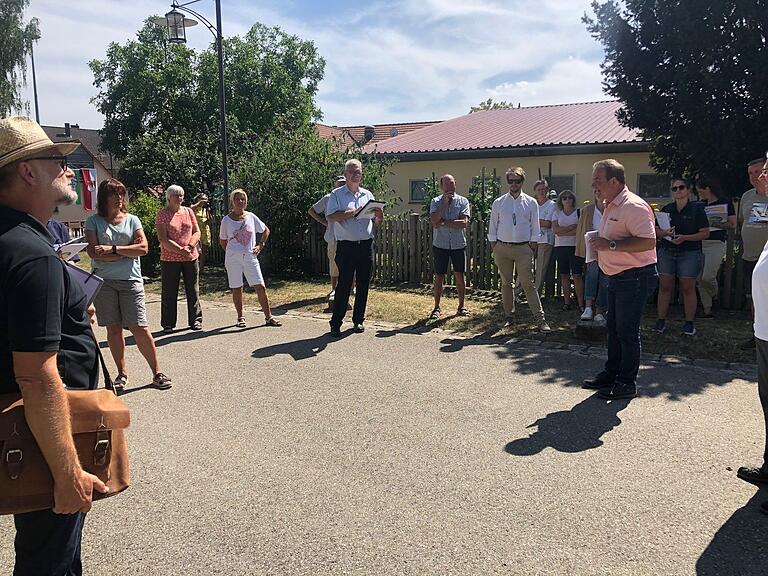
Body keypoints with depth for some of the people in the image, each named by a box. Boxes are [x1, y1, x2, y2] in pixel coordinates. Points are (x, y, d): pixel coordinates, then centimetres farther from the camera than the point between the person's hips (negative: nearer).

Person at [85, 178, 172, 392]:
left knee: (139, 328, -5)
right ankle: (122, 373, 17)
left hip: (131, 280, 0)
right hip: (104, 281, 1)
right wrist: (127, 251, -8)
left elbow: (143, 247, -5)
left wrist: (112, 249, -12)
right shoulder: (94, 221, 5)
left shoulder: (132, 220, 8)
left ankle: (157, 372, 4)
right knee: (113, 328, 5)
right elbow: (93, 253, -8)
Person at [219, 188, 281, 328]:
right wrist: (231, 252, 4)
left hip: (250, 257, 1)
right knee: (237, 289, 4)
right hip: (233, 259, -1)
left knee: (261, 287, -4)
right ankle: (240, 318, 18)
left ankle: (268, 317, 4)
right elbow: (222, 241, 11)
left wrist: (260, 245, 7)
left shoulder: (251, 217, 4)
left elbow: (266, 231, 17)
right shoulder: (226, 220, -1)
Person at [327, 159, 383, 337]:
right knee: (344, 285, -5)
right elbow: (330, 216, -12)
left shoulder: (368, 195, 15)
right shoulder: (337, 195, 2)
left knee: (363, 285, 8)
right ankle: (336, 323, 1)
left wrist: (379, 214, -7)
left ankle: (358, 320, 18)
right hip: (346, 246, -4)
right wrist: (353, 212, -17)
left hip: (366, 245, 4)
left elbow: (378, 219, 17)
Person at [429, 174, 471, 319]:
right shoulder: (436, 201, 2)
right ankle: (436, 308, 13)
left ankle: (461, 307, 19)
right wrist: (445, 202, -14)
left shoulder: (463, 201, 1)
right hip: (440, 245, 0)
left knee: (460, 276, 7)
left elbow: (464, 223, -12)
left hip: (458, 245, 0)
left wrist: (443, 222, -13)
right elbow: (434, 220, -14)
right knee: (439, 277, 3)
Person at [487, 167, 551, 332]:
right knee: (506, 283, 9)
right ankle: (509, 317, 19)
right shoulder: (498, 203, 5)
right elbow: (492, 227, 8)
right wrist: (494, 248, 2)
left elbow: (535, 228, 7)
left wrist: (532, 248, 0)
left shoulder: (531, 203, 4)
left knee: (528, 284, -6)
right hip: (502, 247, 2)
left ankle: (540, 319, -5)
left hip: (523, 248, -2)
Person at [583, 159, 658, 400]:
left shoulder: (633, 206, -18)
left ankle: (626, 383, 8)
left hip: (635, 278, -10)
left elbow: (648, 242, -28)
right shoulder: (609, 206, 14)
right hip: (616, 278, 10)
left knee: (627, 331, -3)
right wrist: (600, 244, 9)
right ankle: (611, 373, 30)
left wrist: (611, 245, -27)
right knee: (614, 328, 17)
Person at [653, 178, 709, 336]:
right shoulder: (666, 209, 11)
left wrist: (685, 238, -16)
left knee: (688, 288, 0)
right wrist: (664, 233, -10)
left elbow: (705, 233, -3)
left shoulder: (697, 209, 0)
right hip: (666, 252, 3)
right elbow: (656, 230, 13)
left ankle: (689, 323, 9)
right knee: (664, 286, 2)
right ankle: (661, 321, 8)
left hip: (689, 253, -3)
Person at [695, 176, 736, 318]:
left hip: (717, 243, -5)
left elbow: (733, 225, -1)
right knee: (699, 279, 0)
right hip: (700, 243, 5)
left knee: (707, 277, -16)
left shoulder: (726, 202, 1)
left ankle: (715, 293, 19)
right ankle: (707, 310, 10)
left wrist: (713, 223, -10)